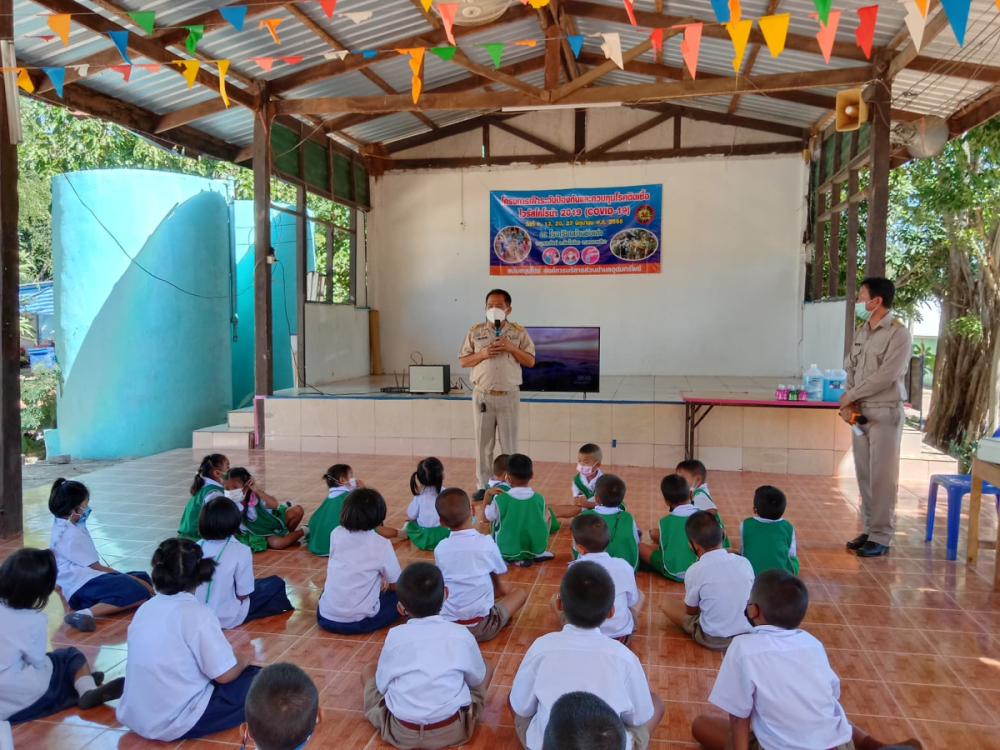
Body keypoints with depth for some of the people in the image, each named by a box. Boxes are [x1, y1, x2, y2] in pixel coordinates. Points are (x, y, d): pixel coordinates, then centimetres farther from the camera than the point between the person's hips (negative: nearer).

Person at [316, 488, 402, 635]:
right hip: (358, 622, -4)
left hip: (325, 617, 4)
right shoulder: (382, 544, -12)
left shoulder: (336, 534, -1)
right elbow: (396, 585, 0)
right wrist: (384, 586, 21)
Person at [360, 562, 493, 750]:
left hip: (401, 733, 0)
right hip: (454, 729, 0)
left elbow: (382, 686, 3)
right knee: (487, 665, 20)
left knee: (368, 670, 22)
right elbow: (477, 680, 8)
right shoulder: (461, 634, -7)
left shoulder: (395, 636, -8)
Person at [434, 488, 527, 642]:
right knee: (520, 592, 17)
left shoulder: (439, 548, -3)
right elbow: (496, 578, 7)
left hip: (446, 625, 3)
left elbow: (443, 583, 9)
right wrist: (500, 587, 30)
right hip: (482, 627, -3)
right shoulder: (486, 542, -10)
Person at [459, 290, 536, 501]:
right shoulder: (475, 332, 4)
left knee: (509, 443, 5)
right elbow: (462, 361, 4)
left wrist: (512, 348, -14)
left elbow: (530, 361, 1)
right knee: (483, 443, 6)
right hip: (482, 396, 1)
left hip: (509, 396, -1)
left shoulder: (519, 332, 3)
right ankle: (483, 486, 17)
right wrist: (482, 354, -13)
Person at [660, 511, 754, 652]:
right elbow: (752, 598, 10)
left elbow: (691, 611, -3)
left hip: (713, 639, -5)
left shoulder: (695, 571, -18)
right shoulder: (744, 562, -7)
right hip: (748, 634, 5)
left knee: (667, 604, 10)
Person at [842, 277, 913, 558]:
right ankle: (870, 529, 21)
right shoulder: (861, 331, 10)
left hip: (885, 413, -7)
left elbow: (886, 376, -19)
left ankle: (881, 537, 6)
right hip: (860, 411, 7)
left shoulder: (899, 334, -12)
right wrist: (848, 404, -2)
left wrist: (850, 396, -10)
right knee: (864, 474, 10)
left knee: (882, 475, -2)